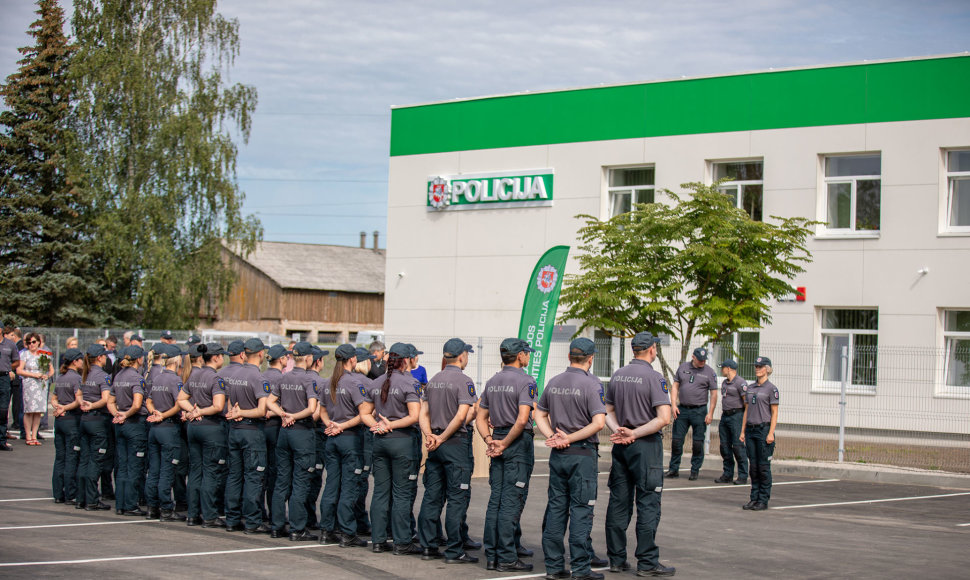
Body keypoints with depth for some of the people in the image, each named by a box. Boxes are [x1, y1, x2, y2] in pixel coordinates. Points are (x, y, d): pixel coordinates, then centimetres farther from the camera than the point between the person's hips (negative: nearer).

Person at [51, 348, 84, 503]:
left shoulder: (59, 378, 13)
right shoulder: (76, 378, -12)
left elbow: (53, 398, 16)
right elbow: (79, 401, -19)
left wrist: (58, 407, -2)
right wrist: (65, 408, -8)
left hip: (59, 420, 8)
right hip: (72, 420, -8)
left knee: (59, 458, 10)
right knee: (71, 458, -3)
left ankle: (58, 494, 12)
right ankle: (70, 495, -1)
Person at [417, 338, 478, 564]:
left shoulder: (433, 381, 12)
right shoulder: (464, 381, -10)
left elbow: (424, 413, 10)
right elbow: (461, 416, -18)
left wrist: (430, 435, 1)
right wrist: (442, 439, -11)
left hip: (435, 446, 7)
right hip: (455, 444, -7)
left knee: (432, 495, 10)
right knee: (457, 498, -3)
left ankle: (428, 546, 13)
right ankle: (454, 551, -3)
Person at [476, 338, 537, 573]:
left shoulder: (492, 382, 12)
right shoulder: (525, 381, -12)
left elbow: (481, 417, 13)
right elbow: (522, 419, -21)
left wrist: (490, 440, 3)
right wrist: (504, 444, -14)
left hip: (497, 441, 7)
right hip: (519, 442, -7)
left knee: (495, 500, 10)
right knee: (512, 501, -5)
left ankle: (491, 556, 12)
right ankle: (506, 558, -4)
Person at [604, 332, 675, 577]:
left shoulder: (617, 376, 9)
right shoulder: (654, 378, -12)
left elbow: (608, 411, 13)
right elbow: (664, 418, -20)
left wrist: (618, 431, -3)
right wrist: (634, 434, -14)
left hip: (621, 446, 7)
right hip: (646, 446, -7)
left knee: (618, 502, 9)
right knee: (648, 504, -2)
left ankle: (616, 559, 15)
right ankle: (647, 562, -1)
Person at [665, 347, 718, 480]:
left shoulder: (709, 372, 0)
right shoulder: (682, 368, 7)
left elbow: (714, 394, 0)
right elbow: (675, 386, 10)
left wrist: (710, 413, -6)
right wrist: (674, 405, -1)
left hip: (699, 411, -2)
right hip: (682, 409, 2)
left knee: (698, 443, 0)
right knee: (676, 440, 2)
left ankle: (695, 470, 10)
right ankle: (674, 469, 11)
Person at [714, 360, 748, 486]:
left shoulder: (740, 383, -10)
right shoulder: (724, 383, 18)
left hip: (736, 415, -9)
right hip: (725, 416, 9)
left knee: (738, 446, -10)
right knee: (725, 446, 6)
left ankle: (743, 476, -5)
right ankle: (727, 475, 12)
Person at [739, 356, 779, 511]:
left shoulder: (771, 389, -4)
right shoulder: (750, 388, 13)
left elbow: (774, 413, -7)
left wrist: (771, 433, -15)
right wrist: (743, 431, 12)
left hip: (764, 429, -6)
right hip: (751, 430, 6)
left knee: (763, 466, -3)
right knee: (753, 466, 7)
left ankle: (764, 500, 2)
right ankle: (754, 498, 13)